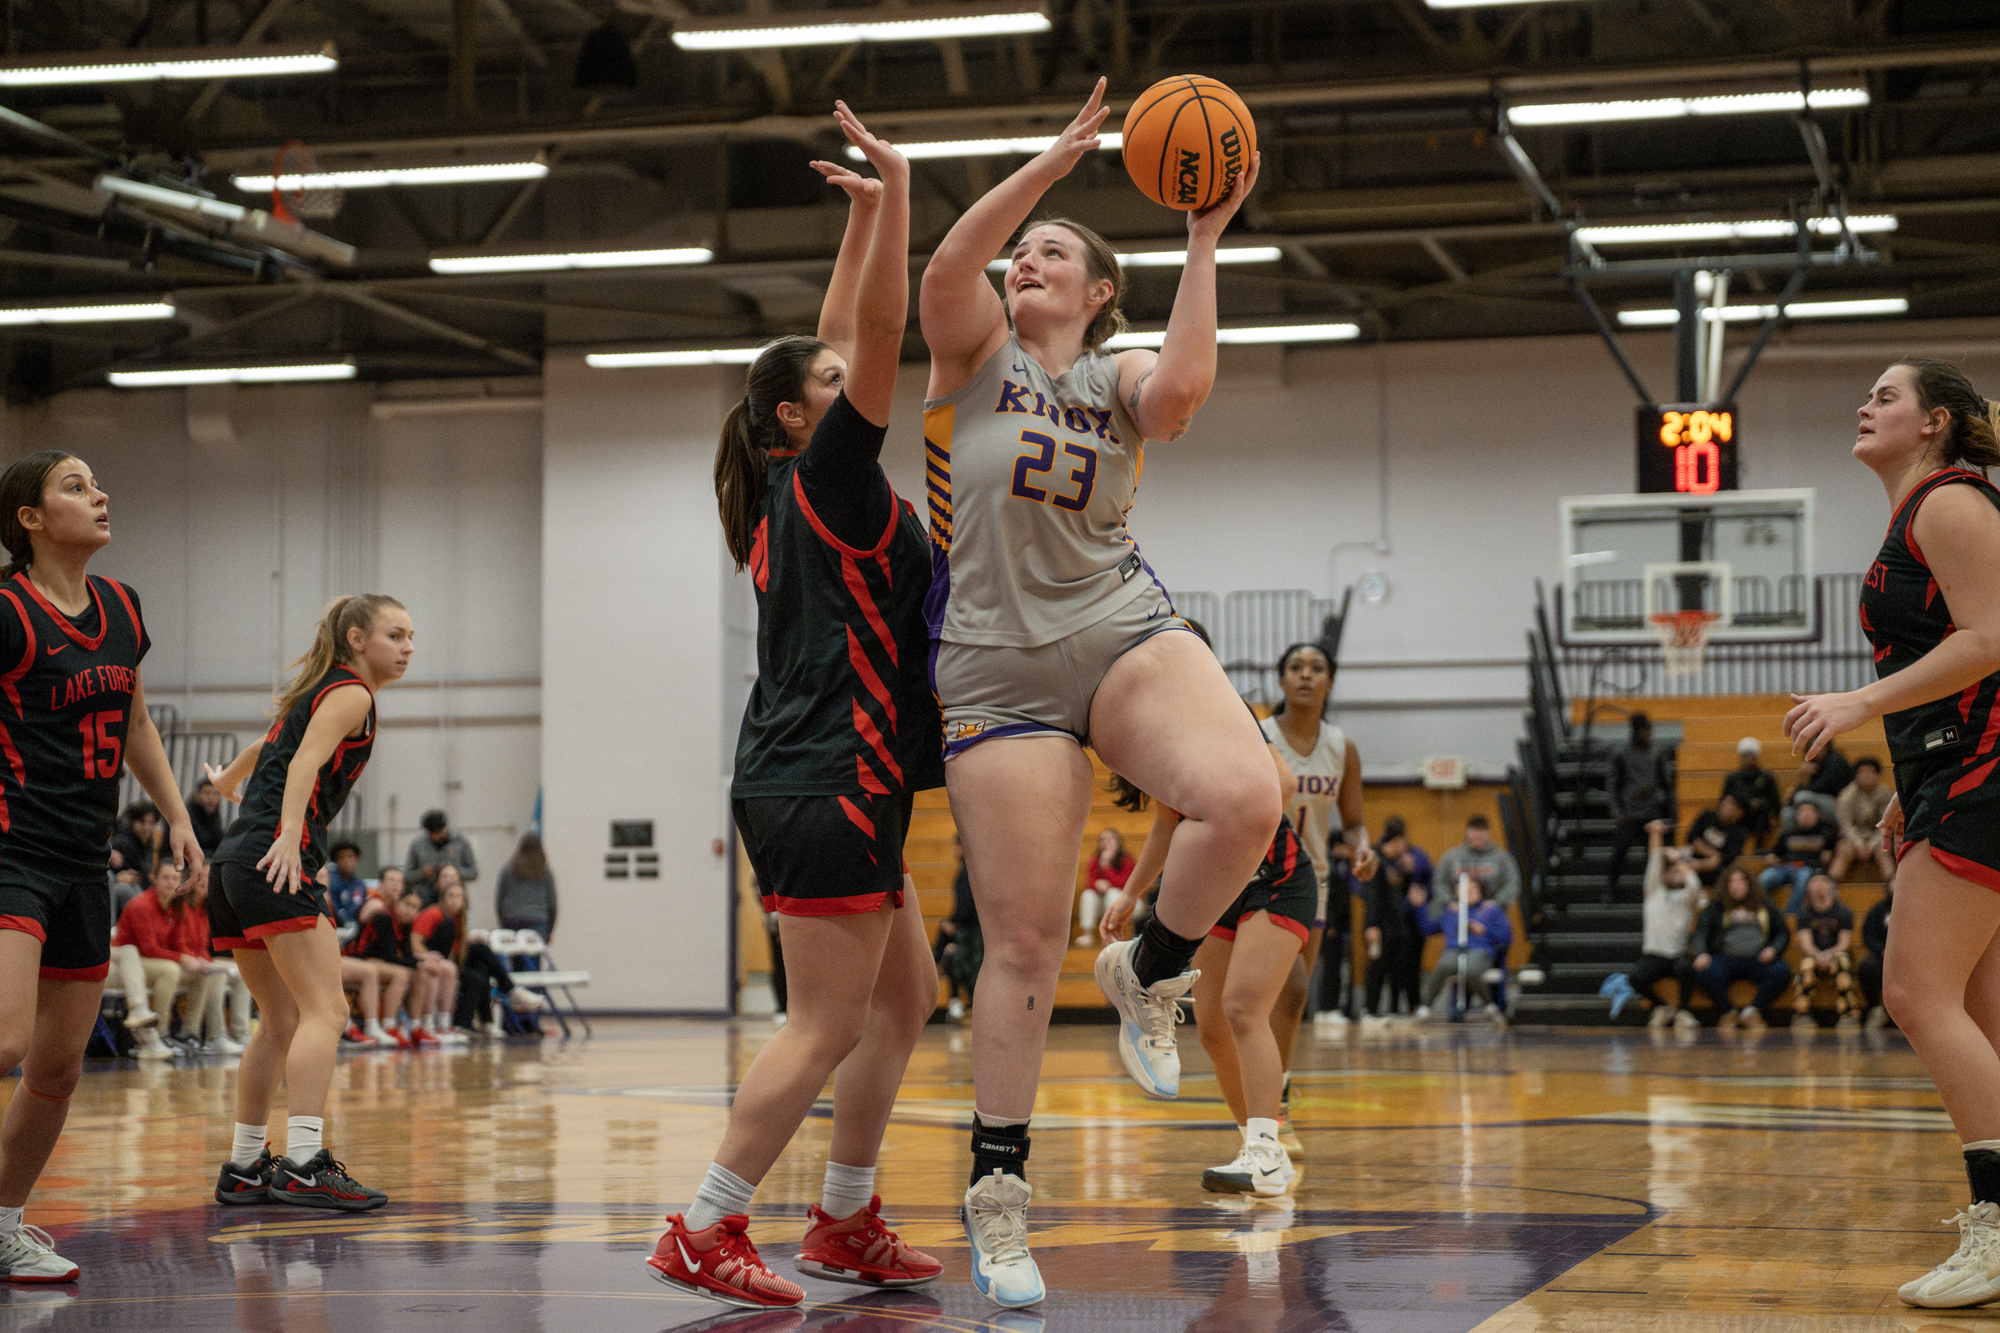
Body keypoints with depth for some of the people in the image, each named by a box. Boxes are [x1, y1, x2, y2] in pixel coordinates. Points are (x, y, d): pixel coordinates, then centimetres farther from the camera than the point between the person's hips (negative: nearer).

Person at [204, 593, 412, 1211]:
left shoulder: (319, 692, 26)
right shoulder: (351, 694, -2)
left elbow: (268, 748, 44)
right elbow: (306, 761, -19)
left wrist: (228, 783, 65)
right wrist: (290, 832, -34)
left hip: (238, 860, 10)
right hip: (278, 861, -10)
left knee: (282, 1021, 15)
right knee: (325, 1010, -16)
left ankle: (244, 1167, 19)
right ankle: (303, 1165, -27)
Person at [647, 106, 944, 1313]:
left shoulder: (798, 490, 14)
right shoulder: (825, 478, -8)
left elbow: (846, 335, 22)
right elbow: (882, 332, -17)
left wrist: (864, 213, 21)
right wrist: (893, 191, -18)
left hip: (826, 785, 10)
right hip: (826, 786, -10)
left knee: (904, 1000, 14)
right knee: (827, 1030, -8)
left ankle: (847, 1224, 17)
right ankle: (706, 1234, -5)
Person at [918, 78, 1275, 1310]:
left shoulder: (1121, 376, 12)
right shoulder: (976, 349, 10)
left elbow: (1183, 390, -13)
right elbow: (948, 267, -13)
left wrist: (1204, 244, -11)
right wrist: (1059, 157, -15)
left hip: (1125, 629, 2)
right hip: (998, 665, -1)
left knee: (1246, 800, -29)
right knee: (1025, 943, -4)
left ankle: (1150, 972, 1)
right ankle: (999, 1193, 12)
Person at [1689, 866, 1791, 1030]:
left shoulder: (1765, 906, 20)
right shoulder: (1716, 908, 16)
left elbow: (1783, 933, 18)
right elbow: (1701, 933, 5)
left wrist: (1773, 949, -5)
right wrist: (1701, 953, -17)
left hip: (1759, 959, 1)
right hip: (1726, 958, -1)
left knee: (1781, 973, -30)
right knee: (1705, 974, -34)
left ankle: (1752, 1011, -15)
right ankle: (1728, 1012, -11)